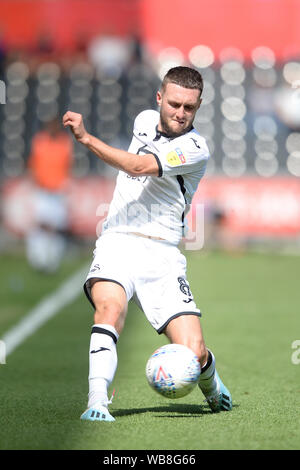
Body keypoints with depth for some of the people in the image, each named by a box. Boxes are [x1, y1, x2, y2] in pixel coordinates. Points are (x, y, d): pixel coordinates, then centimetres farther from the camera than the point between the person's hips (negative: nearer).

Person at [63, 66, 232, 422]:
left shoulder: (195, 149, -9)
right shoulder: (145, 120, 11)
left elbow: (139, 167, -24)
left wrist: (86, 138, -29)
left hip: (161, 254, -3)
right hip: (117, 242, 3)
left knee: (193, 352, -12)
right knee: (110, 308, -31)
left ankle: (212, 386, 24)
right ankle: (96, 402, -40)